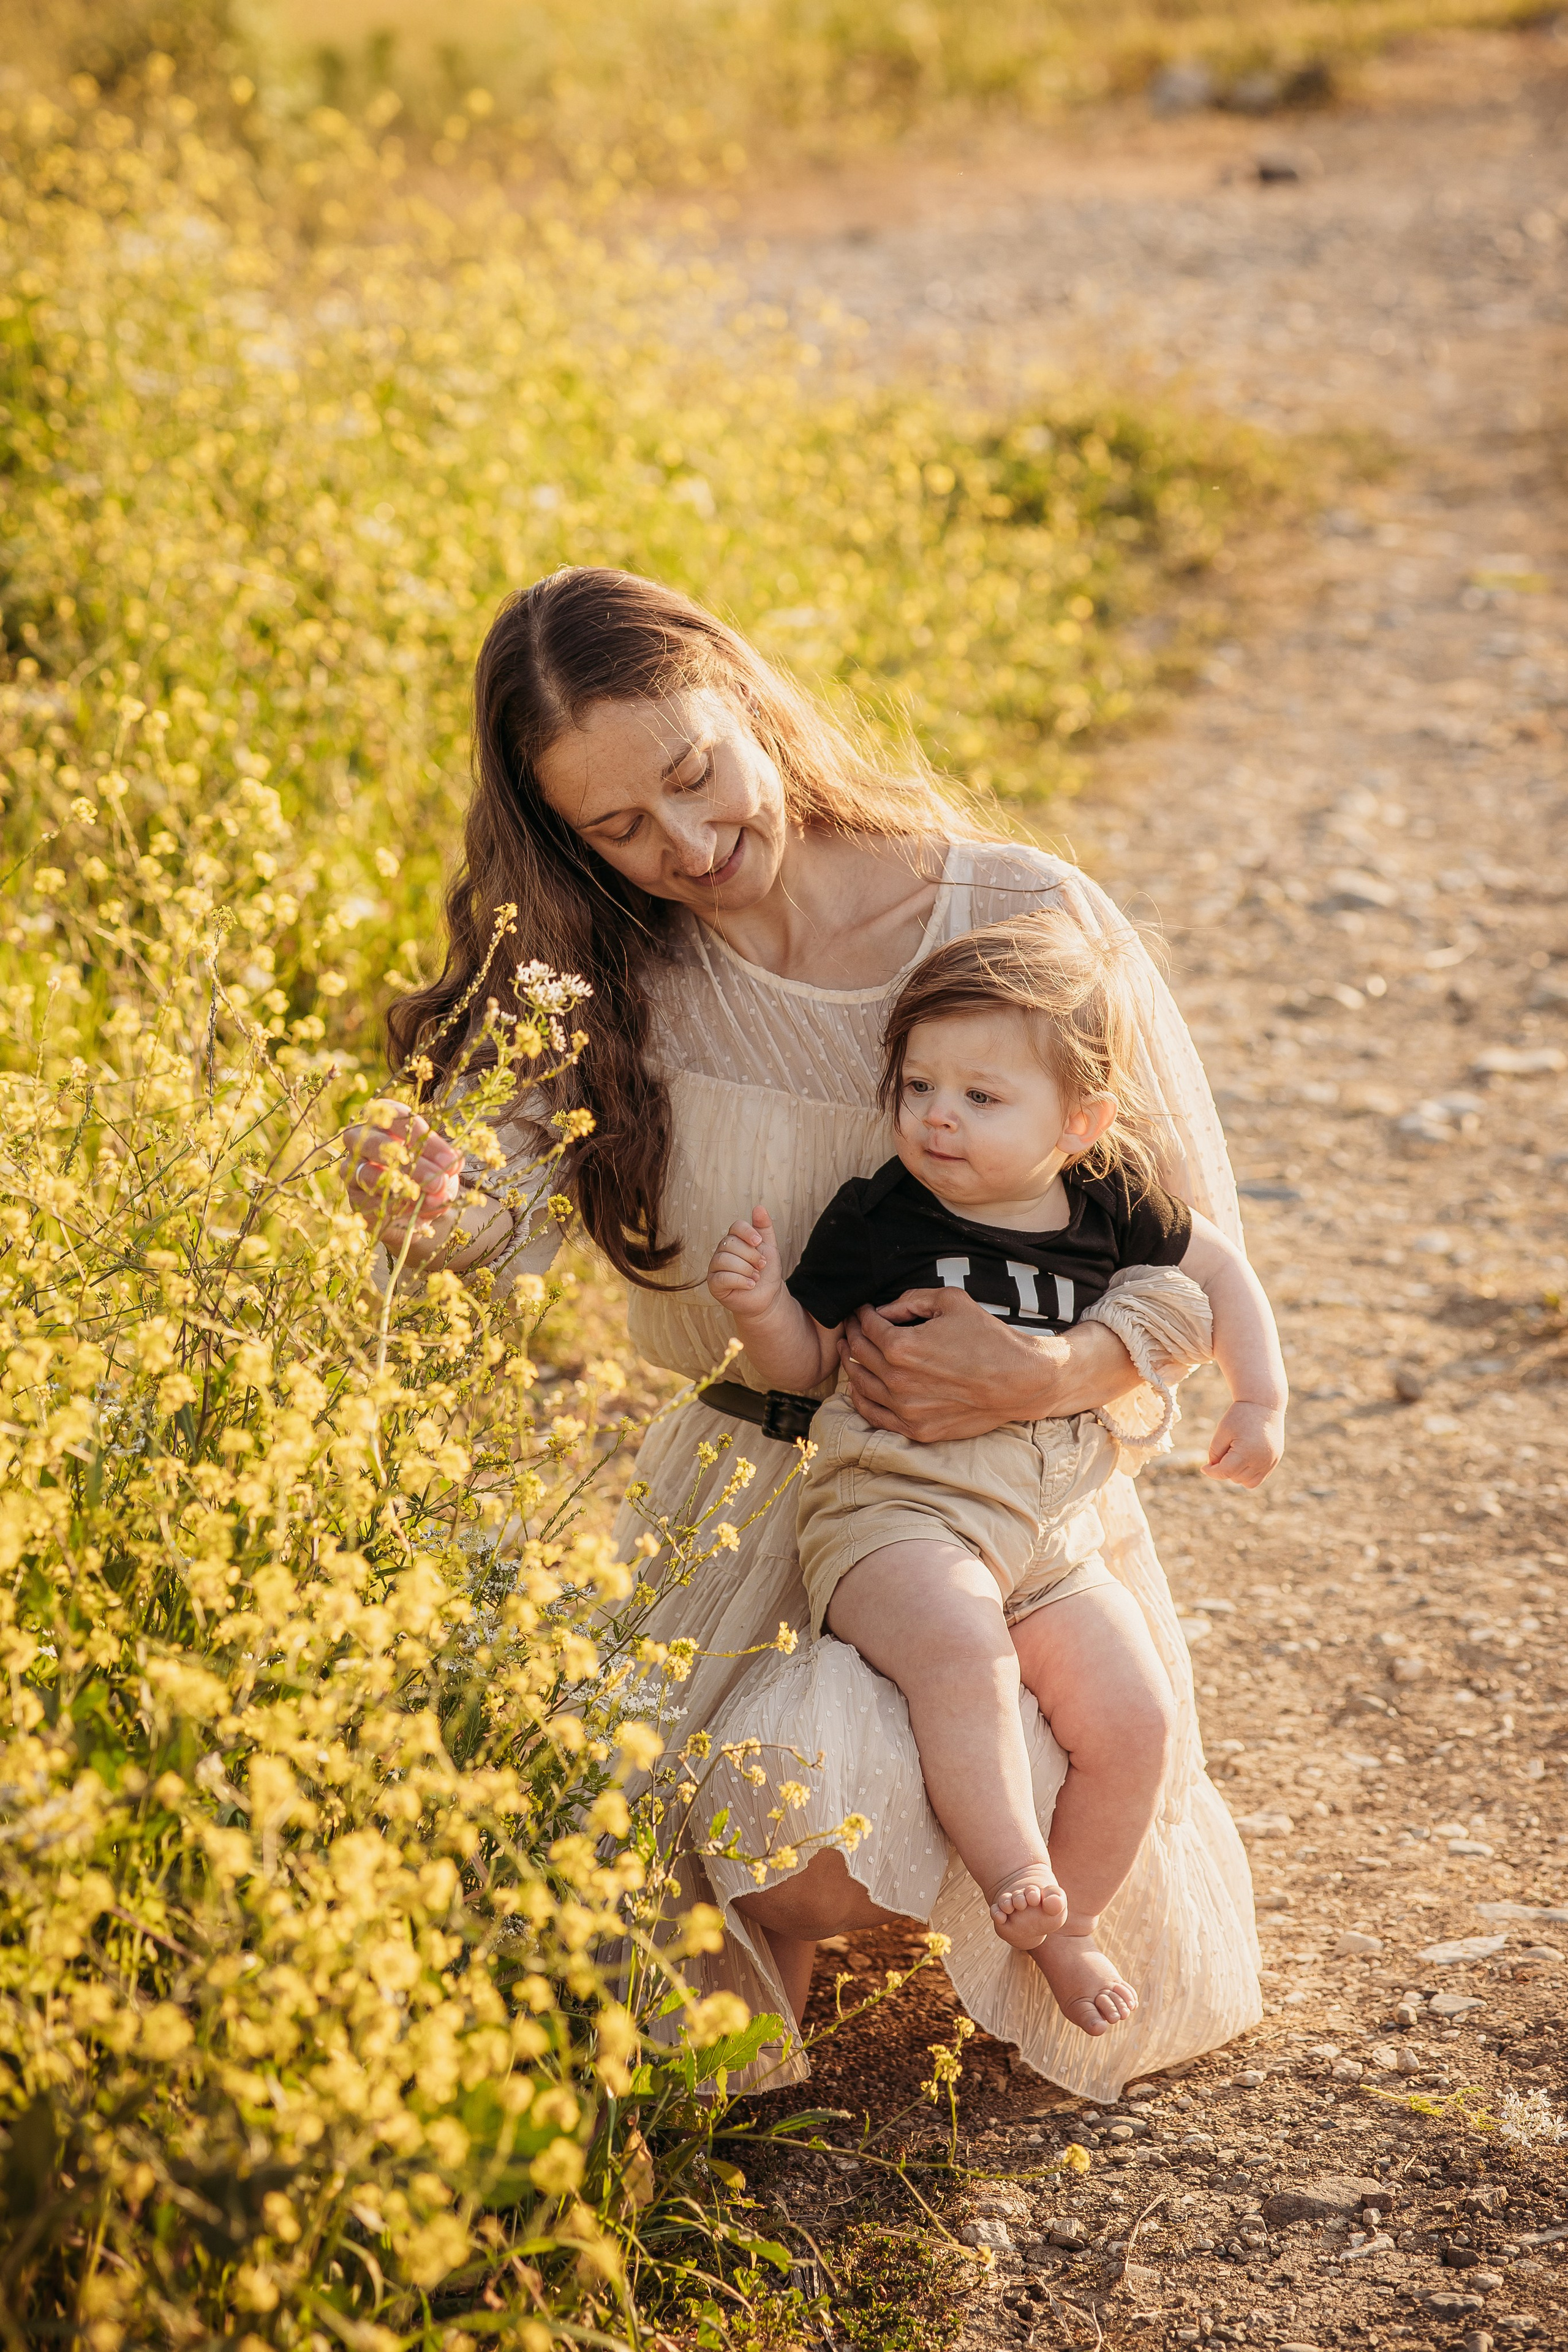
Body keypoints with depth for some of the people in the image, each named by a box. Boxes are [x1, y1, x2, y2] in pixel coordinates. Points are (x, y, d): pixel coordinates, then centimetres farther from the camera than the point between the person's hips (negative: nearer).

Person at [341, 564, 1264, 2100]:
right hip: (736, 1492, 3)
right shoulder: (609, 975, -3)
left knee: (813, 1811, -28)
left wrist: (1052, 1375, -23)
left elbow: (1200, 1252, -5)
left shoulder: (1027, 922, -11)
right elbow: (531, 1221, -17)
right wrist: (450, 1217, -41)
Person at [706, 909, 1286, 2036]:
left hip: (1054, 1537, 4)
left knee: (1133, 1719, -9)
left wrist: (1261, 1398, 16)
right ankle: (1012, 1880, -25)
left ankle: (1071, 1922, 14)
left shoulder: (1108, 1209, 4)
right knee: (962, 1645, -36)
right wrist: (763, 1305, -14)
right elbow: (808, 1360, 6)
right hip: (897, 1510, -4)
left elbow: (1221, 1267, 22)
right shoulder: (876, 1219, -4)